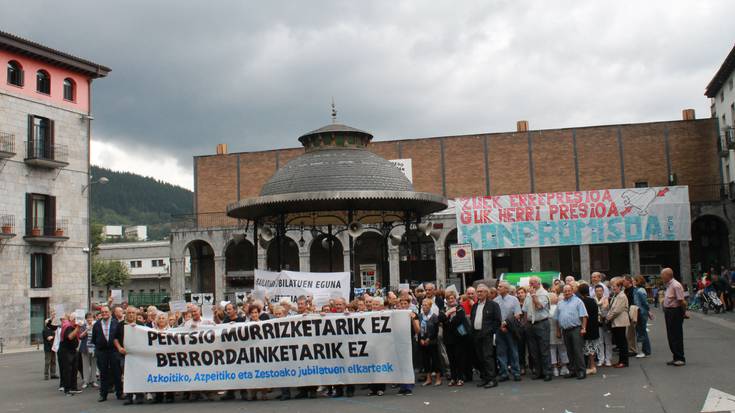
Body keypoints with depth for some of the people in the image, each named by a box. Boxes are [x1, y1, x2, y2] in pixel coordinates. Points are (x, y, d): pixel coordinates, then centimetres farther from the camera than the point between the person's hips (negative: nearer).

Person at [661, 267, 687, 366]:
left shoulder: (676, 285, -18)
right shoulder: (668, 285, 12)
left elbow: (682, 301, -21)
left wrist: (684, 313, -15)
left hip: (675, 313, -10)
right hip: (668, 312, 10)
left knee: (677, 337, -3)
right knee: (671, 337, 14)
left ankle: (680, 359, 6)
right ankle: (676, 358, 22)